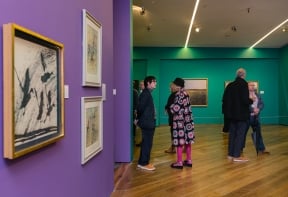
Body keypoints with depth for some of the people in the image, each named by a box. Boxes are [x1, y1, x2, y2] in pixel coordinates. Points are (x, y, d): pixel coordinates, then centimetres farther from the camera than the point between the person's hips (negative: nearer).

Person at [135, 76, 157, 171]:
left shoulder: (147, 93, 15)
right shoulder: (146, 93, -16)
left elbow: (141, 107, 13)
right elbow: (141, 107, -20)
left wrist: (138, 119, 9)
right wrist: (138, 118, -6)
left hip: (148, 122, 10)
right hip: (147, 122, -10)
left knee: (146, 143, 15)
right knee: (147, 143, -2)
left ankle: (143, 162, 25)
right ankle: (143, 163, 8)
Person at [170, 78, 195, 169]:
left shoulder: (179, 95, -14)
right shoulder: (186, 94, 11)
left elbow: (175, 109, -16)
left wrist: (171, 106, 3)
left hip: (180, 121, -9)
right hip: (187, 120, 9)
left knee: (179, 141, -3)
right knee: (187, 141, 13)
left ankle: (179, 162, 2)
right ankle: (189, 160, 21)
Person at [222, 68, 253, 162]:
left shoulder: (230, 85, 5)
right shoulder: (244, 84, -13)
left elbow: (225, 99, 7)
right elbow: (245, 100, -21)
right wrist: (251, 101, -2)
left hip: (232, 113, 6)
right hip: (241, 113, -6)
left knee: (232, 133, 13)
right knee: (240, 134, 2)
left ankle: (230, 154, 19)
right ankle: (236, 156, 5)